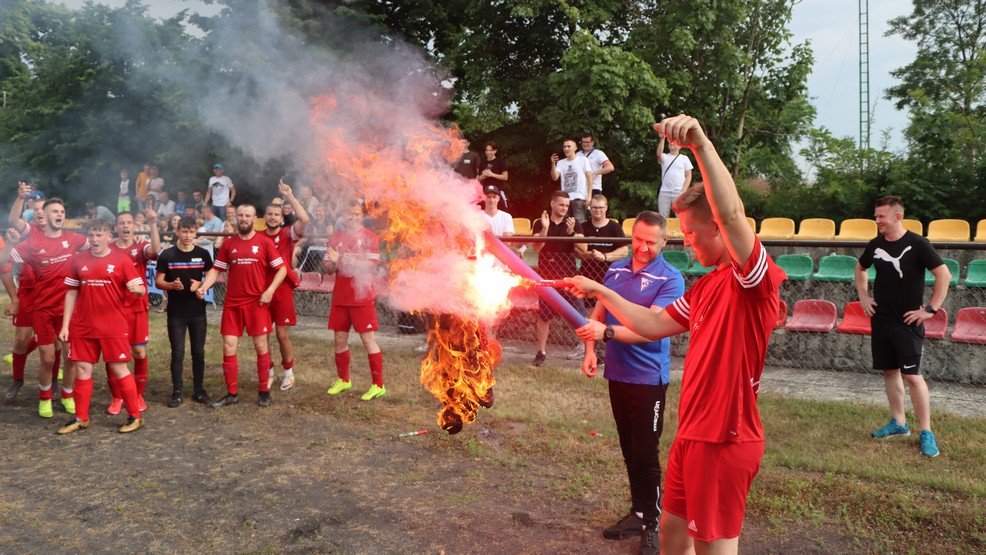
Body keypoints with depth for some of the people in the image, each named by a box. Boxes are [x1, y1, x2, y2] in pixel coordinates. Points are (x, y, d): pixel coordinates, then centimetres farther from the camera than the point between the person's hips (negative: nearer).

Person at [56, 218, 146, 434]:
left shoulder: (121, 260, -3)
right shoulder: (79, 260, 6)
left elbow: (141, 289, -6)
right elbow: (71, 294, 10)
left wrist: (136, 289, -31)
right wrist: (65, 326, 6)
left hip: (113, 327, -4)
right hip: (82, 327, 4)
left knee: (119, 369, -1)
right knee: (82, 370, 8)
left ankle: (135, 416, 9)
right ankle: (81, 418, 21)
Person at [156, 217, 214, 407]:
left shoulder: (203, 254, 2)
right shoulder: (167, 254, -2)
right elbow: (158, 281, 1)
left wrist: (201, 285, -13)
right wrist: (171, 285, -19)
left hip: (198, 311, 1)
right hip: (176, 312, -1)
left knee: (199, 352, 7)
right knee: (177, 353, 2)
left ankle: (199, 390, 18)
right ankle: (177, 392, 12)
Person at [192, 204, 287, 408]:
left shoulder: (264, 242, -1)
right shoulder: (228, 243, 7)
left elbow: (282, 268, -2)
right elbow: (216, 269, 7)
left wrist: (270, 291, -13)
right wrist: (204, 286, -10)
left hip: (257, 302, -2)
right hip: (232, 303, 3)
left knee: (261, 345, 3)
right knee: (228, 347, 2)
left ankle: (263, 391, 17)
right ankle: (232, 393, 14)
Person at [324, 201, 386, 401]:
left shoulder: (369, 237, -3)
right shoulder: (335, 238, 9)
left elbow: (371, 265, -14)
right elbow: (329, 269, 8)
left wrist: (348, 260, -26)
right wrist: (333, 261, -15)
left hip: (362, 296, -5)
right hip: (340, 296, 5)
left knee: (368, 339, -3)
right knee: (339, 339, 11)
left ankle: (378, 385, 4)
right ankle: (343, 380, 28)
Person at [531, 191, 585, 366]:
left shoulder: (574, 223, 3)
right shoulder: (540, 223, 4)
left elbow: (583, 248, -7)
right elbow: (536, 247, -9)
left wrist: (571, 232, -22)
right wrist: (545, 228, -20)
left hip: (568, 274, 0)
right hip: (546, 275, 1)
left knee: (579, 311, -7)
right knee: (543, 314, 5)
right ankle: (541, 351, 14)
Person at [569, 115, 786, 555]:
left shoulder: (756, 278, -16)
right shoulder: (706, 286, 12)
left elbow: (730, 214, -35)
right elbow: (655, 325, 17)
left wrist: (702, 145, -43)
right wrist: (601, 293, 15)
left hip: (725, 439, -9)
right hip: (692, 433, 9)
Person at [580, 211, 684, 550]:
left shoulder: (670, 279, -12)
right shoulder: (616, 270, 5)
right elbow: (599, 312, 14)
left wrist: (607, 332, -36)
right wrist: (590, 350, 1)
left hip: (648, 378, -5)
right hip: (616, 373, 6)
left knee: (646, 453, 2)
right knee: (629, 449, 16)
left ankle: (652, 522, 19)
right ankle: (638, 512, 30)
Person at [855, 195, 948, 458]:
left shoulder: (917, 244, -13)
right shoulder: (875, 245, 3)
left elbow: (944, 275, -14)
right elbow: (860, 268, 22)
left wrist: (931, 309, -15)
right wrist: (863, 296, 12)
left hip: (907, 322, -5)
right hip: (881, 320, 6)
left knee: (912, 375, -8)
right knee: (889, 371, 12)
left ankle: (926, 432, 2)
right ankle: (898, 423, 24)